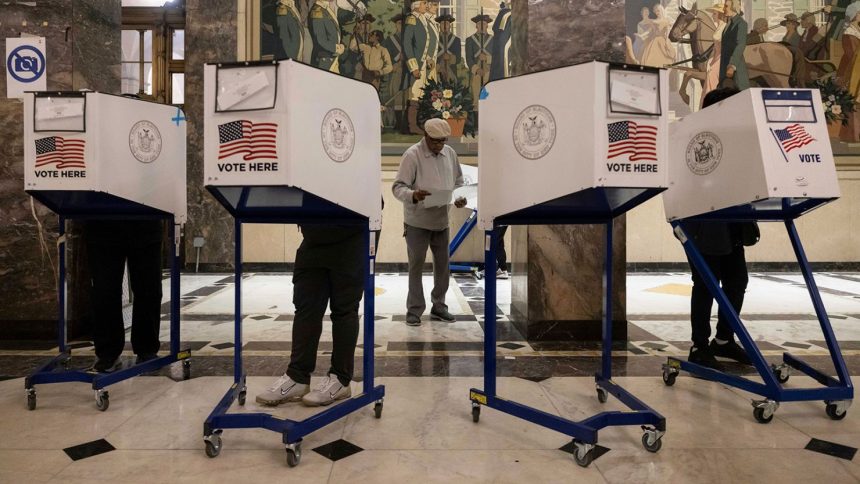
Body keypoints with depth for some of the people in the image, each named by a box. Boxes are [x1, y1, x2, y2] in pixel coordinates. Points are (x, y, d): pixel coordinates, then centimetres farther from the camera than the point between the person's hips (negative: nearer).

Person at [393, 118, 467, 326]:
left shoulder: (450, 153, 6)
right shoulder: (412, 155, -11)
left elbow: (458, 182, 16)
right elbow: (398, 187, -15)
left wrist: (459, 198, -4)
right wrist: (413, 195, -35)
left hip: (442, 220, 5)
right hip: (417, 221, -5)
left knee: (443, 265, 12)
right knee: (416, 266, 2)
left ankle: (438, 307, 26)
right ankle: (414, 310, 13)